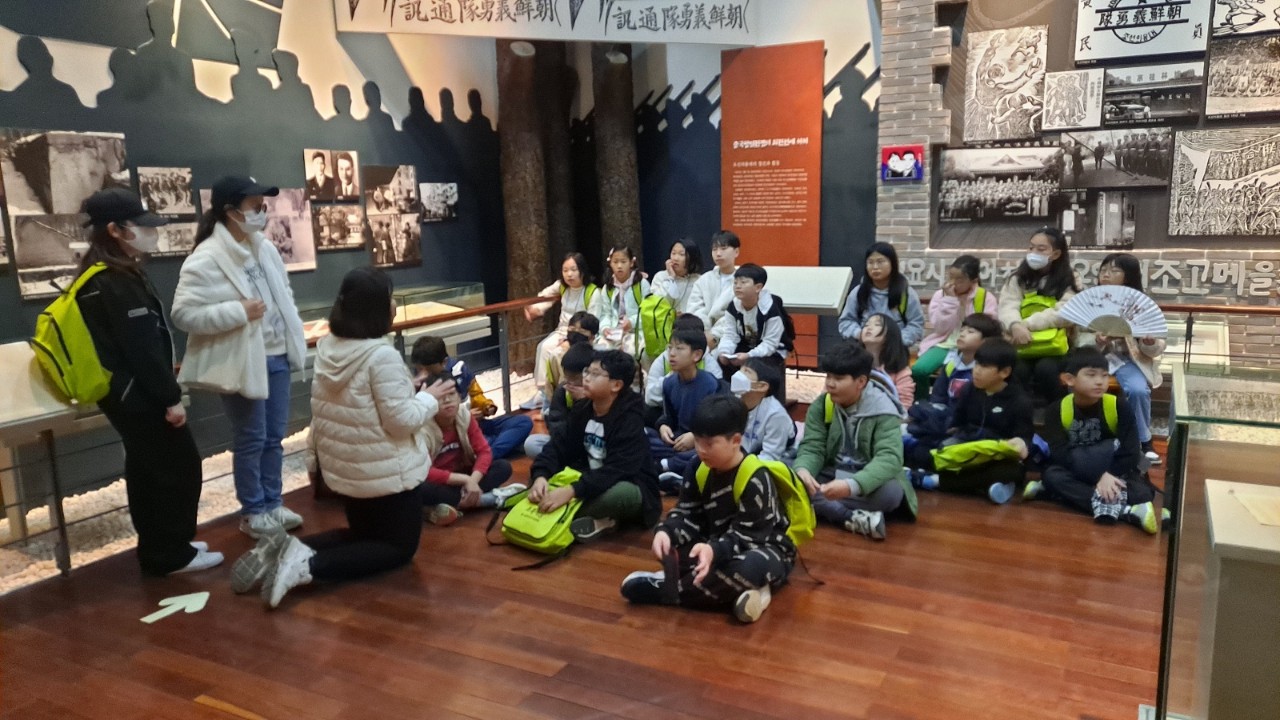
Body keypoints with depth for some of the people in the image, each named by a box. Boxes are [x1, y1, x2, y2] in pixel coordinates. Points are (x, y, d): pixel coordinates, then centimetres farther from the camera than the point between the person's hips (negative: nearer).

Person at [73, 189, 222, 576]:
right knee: (180, 466, -1)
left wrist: (164, 390, 16)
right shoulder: (118, 283, -20)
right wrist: (171, 397, -19)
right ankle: (172, 555, 8)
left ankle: (157, 549, 27)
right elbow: (142, 347, -23)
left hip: (125, 391, 10)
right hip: (136, 393, -10)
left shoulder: (101, 276, 12)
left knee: (146, 468, 17)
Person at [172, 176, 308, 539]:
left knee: (274, 437, 15)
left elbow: (283, 294, 19)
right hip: (244, 363, -7)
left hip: (277, 356, 7)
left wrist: (294, 340, 10)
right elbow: (183, 313, -21)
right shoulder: (206, 260, -17)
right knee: (251, 441, 5)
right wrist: (239, 312, -24)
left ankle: (272, 503, 29)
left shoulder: (263, 247, 7)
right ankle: (253, 512, 21)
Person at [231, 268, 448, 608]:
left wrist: (314, 461, 17)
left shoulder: (327, 349, 1)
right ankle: (309, 566, -11)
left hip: (344, 469, 8)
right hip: (388, 473, -8)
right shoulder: (382, 355, -23)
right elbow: (400, 420, -21)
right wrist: (428, 398, -4)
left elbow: (320, 415, 8)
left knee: (364, 535, 27)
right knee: (400, 546, 10)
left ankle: (288, 549, 4)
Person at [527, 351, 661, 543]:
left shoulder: (630, 418, -21)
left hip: (632, 491, -7)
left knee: (620, 492, -41)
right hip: (592, 482, 7)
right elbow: (558, 447, -5)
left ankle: (566, 515, -13)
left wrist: (572, 491, -43)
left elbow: (617, 470, -32)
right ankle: (600, 518, -12)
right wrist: (540, 477, -27)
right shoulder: (582, 410, 0)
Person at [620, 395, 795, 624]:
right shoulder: (698, 470, -5)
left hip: (765, 549, -6)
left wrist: (715, 551, -46)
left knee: (752, 566, -41)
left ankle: (666, 589, -29)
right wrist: (666, 532, -26)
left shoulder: (755, 479, -24)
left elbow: (746, 537, -27)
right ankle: (740, 590, -24)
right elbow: (687, 515, -4)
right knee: (670, 550, -15)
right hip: (717, 544, 7)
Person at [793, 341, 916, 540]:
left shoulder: (883, 409, -17)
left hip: (866, 482, -3)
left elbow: (889, 458, -29)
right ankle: (852, 518, -35)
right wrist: (803, 469, -36)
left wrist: (852, 485, -47)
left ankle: (822, 508, -26)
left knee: (891, 491, -37)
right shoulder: (821, 405, -4)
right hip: (830, 477, 3)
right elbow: (812, 447, -9)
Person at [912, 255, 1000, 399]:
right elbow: (941, 327, -7)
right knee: (918, 370, -26)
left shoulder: (987, 297, 1)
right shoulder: (940, 295, 5)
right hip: (944, 344, 2)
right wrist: (949, 300, -12)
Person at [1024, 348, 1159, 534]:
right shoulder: (1058, 409, -12)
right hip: (1076, 474, 1)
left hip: (1115, 473, -1)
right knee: (1051, 475, -32)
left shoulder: (1119, 406, -12)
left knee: (1142, 493, -29)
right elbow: (1060, 454, -22)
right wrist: (1100, 476, -32)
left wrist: (1110, 477, -33)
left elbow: (1130, 453, -16)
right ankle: (1124, 510, -40)